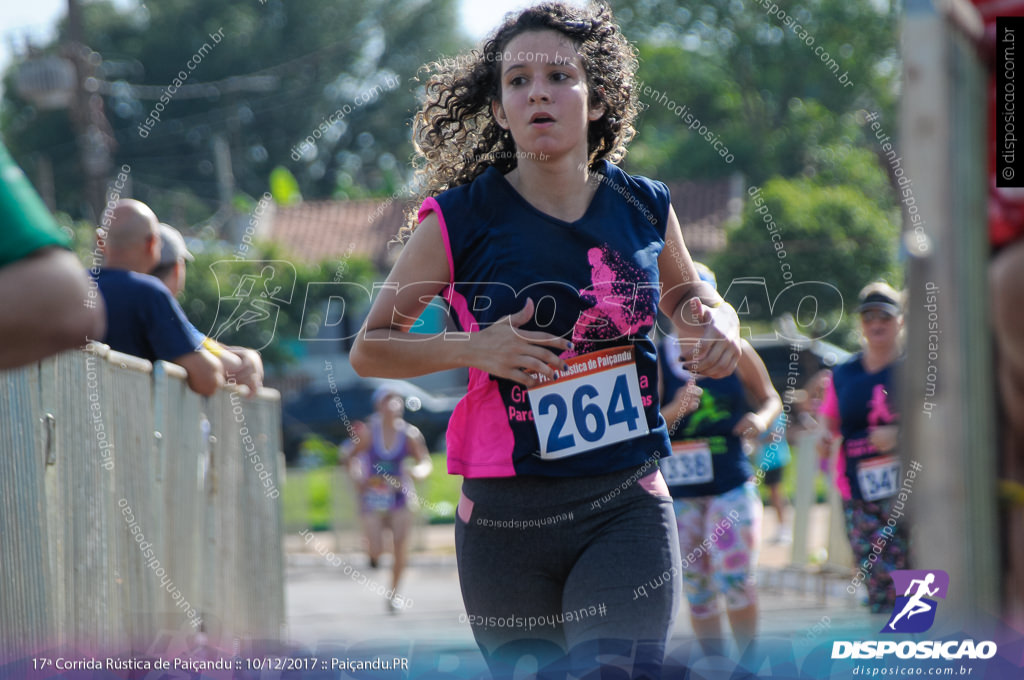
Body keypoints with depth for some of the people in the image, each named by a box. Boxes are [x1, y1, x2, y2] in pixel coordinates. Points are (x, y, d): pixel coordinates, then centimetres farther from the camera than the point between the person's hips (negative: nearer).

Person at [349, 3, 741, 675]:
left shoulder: (645, 209, 4)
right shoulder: (460, 220, -4)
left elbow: (684, 293, 26)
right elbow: (370, 349, 3)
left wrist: (717, 324, 3)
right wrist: (473, 348, -14)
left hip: (628, 511, 1)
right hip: (505, 517, -1)